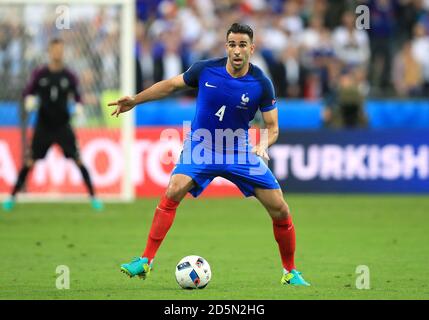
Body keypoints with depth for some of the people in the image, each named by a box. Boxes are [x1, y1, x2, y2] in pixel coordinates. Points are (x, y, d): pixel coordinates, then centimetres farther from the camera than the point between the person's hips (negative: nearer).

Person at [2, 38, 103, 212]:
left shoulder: (69, 76, 0)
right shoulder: (39, 74, 0)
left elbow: (77, 95, 6)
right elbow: (28, 91, 4)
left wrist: (79, 106, -15)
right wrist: (29, 99, -18)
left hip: (63, 126, 0)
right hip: (43, 125, 0)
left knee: (78, 159, -7)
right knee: (30, 161, 0)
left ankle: (93, 197, -1)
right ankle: (12, 196, 10)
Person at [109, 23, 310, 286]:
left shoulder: (261, 84, -14)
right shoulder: (205, 70, -13)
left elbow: (272, 126, -7)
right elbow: (172, 85, 4)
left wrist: (264, 144, -29)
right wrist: (135, 101, 1)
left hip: (240, 151, 1)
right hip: (201, 146, -1)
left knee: (280, 210, -5)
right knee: (174, 191, -27)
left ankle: (290, 272, 17)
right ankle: (146, 261, -20)